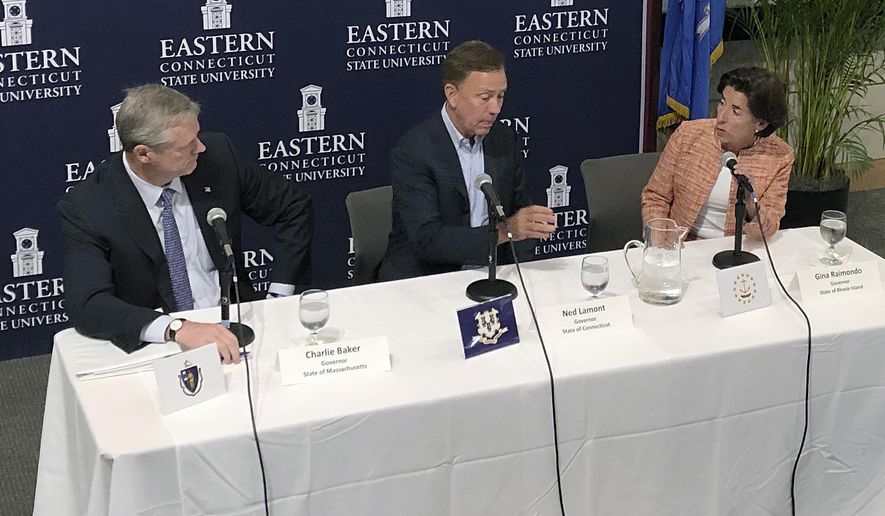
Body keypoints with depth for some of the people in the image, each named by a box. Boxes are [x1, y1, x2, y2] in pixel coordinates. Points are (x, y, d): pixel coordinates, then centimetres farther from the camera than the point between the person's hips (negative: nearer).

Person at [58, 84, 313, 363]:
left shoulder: (216, 155, -4)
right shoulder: (85, 207, -14)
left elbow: (294, 207, 8)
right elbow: (87, 305, -24)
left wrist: (279, 298, -1)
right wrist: (176, 329, -38)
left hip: (231, 327, 2)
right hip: (150, 344, -2)